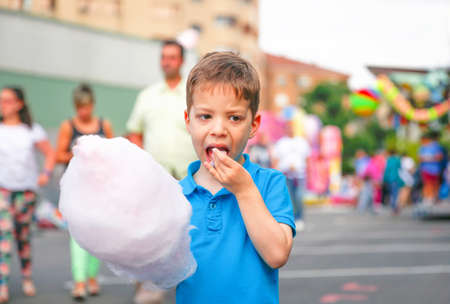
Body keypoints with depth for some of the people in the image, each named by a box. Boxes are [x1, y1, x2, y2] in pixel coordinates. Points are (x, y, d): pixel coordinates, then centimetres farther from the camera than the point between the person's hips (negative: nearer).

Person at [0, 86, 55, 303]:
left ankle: (27, 279, 27)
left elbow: (50, 153, 11)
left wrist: (46, 173, -4)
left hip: (26, 188, 2)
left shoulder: (32, 130, 7)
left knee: (23, 236, 8)